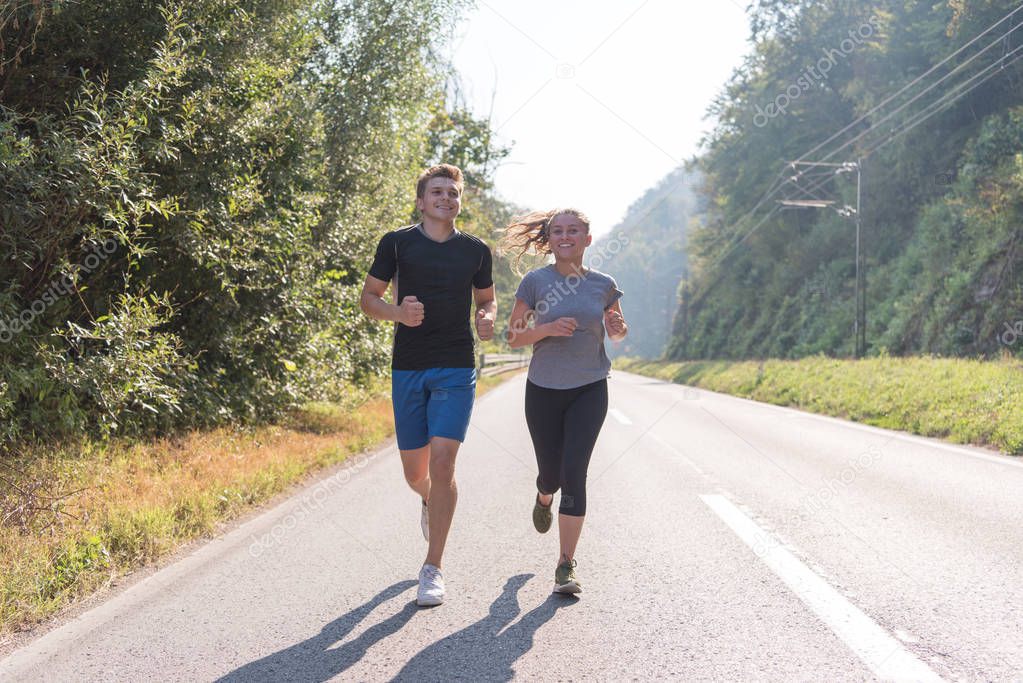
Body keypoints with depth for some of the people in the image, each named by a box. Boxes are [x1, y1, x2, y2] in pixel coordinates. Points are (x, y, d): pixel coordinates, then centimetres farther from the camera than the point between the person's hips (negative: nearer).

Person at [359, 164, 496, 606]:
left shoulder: (476, 250, 7)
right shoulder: (397, 243, 3)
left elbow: (486, 299, 21)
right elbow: (368, 298, 6)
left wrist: (488, 320, -3)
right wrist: (398, 312, -15)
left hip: (456, 369, 0)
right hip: (408, 369, 1)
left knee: (442, 463, -12)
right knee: (415, 472, 8)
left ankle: (432, 569, -3)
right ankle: (430, 502, 47)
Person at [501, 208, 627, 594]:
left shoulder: (603, 284, 1)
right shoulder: (536, 282, -4)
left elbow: (617, 331, 16)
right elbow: (513, 337, -3)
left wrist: (618, 328, -8)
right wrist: (547, 329, -21)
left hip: (589, 390, 0)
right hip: (544, 389, 0)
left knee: (573, 472, -11)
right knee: (550, 473, 9)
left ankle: (566, 566, -6)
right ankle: (543, 499, 49)